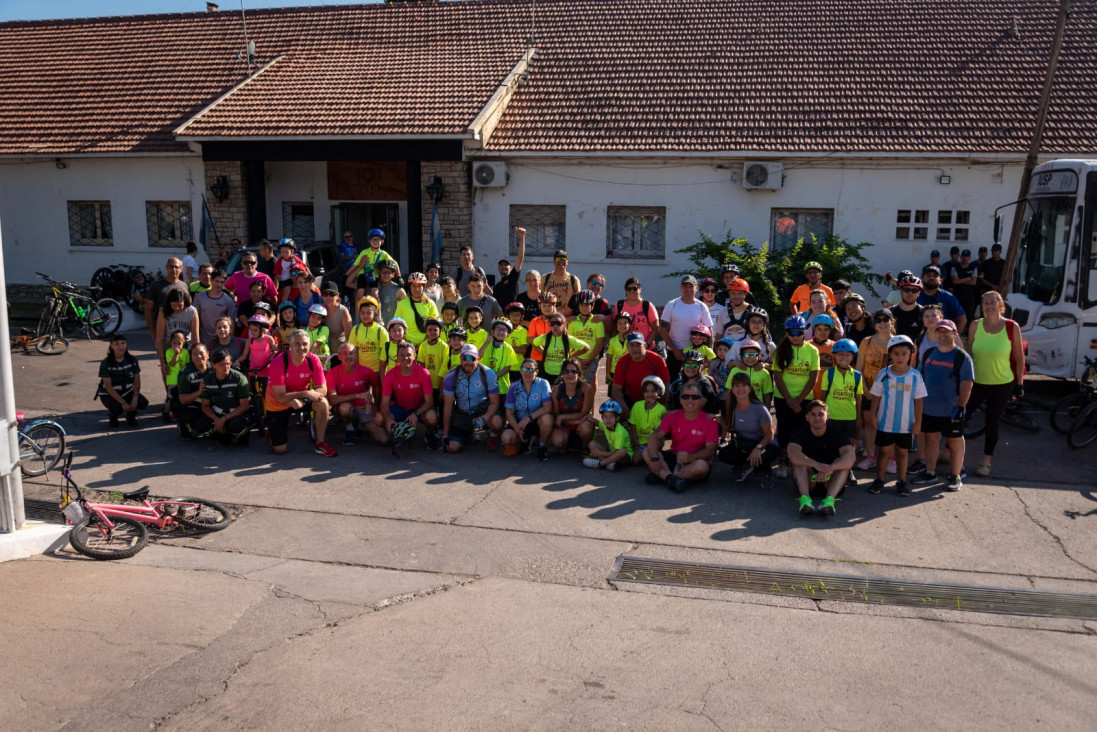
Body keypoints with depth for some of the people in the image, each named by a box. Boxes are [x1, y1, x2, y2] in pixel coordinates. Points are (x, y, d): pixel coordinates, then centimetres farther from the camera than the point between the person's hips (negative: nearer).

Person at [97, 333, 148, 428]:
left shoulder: (132, 360, -6)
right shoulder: (105, 363, -16)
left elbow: (137, 382, -7)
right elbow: (108, 387, -18)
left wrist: (135, 398, -24)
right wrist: (123, 402, -27)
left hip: (127, 391, 3)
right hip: (109, 394, -3)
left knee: (143, 403, -24)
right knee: (118, 408, -33)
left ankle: (131, 414, 10)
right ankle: (112, 414, 6)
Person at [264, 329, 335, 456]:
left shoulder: (313, 360, -19)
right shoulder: (278, 363, -28)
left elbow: (323, 390, -19)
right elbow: (280, 397, -29)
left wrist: (301, 401, -34)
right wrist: (304, 393, -40)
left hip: (302, 397, 3)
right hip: (277, 404, -3)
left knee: (322, 403, -30)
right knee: (279, 449, -5)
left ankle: (320, 443, -11)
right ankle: (272, 431, 31)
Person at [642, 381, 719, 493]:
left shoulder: (710, 421, -8)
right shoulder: (673, 416, 1)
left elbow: (710, 450, -14)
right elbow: (655, 436, -9)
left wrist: (690, 457, -34)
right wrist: (655, 459, -27)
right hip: (673, 457, 3)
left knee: (702, 466, -37)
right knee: (647, 453, -18)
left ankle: (662, 475, -28)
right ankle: (672, 478, -36)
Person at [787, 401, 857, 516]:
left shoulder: (836, 432, -8)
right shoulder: (801, 433, -9)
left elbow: (851, 456, -25)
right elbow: (792, 454, -31)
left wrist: (831, 468, -45)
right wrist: (817, 465, -47)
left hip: (831, 481, 0)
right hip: (807, 481, 0)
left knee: (844, 462, -25)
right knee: (799, 460, -24)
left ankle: (830, 499, -44)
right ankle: (805, 498, -44)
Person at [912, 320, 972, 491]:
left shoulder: (962, 357, -7)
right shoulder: (929, 353, 7)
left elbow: (967, 384, -10)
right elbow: (920, 377, 14)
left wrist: (960, 407, -16)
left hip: (951, 411, -5)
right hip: (928, 409, 5)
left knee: (954, 442, 6)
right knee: (930, 440, 12)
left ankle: (955, 477, 15)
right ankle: (930, 473, 24)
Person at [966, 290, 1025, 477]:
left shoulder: (1012, 327, -8)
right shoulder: (975, 326, -2)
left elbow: (1019, 357, -2)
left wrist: (1019, 383, -2)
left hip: (1002, 384, -1)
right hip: (976, 382, 2)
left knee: (992, 423, 8)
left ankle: (986, 462, 24)